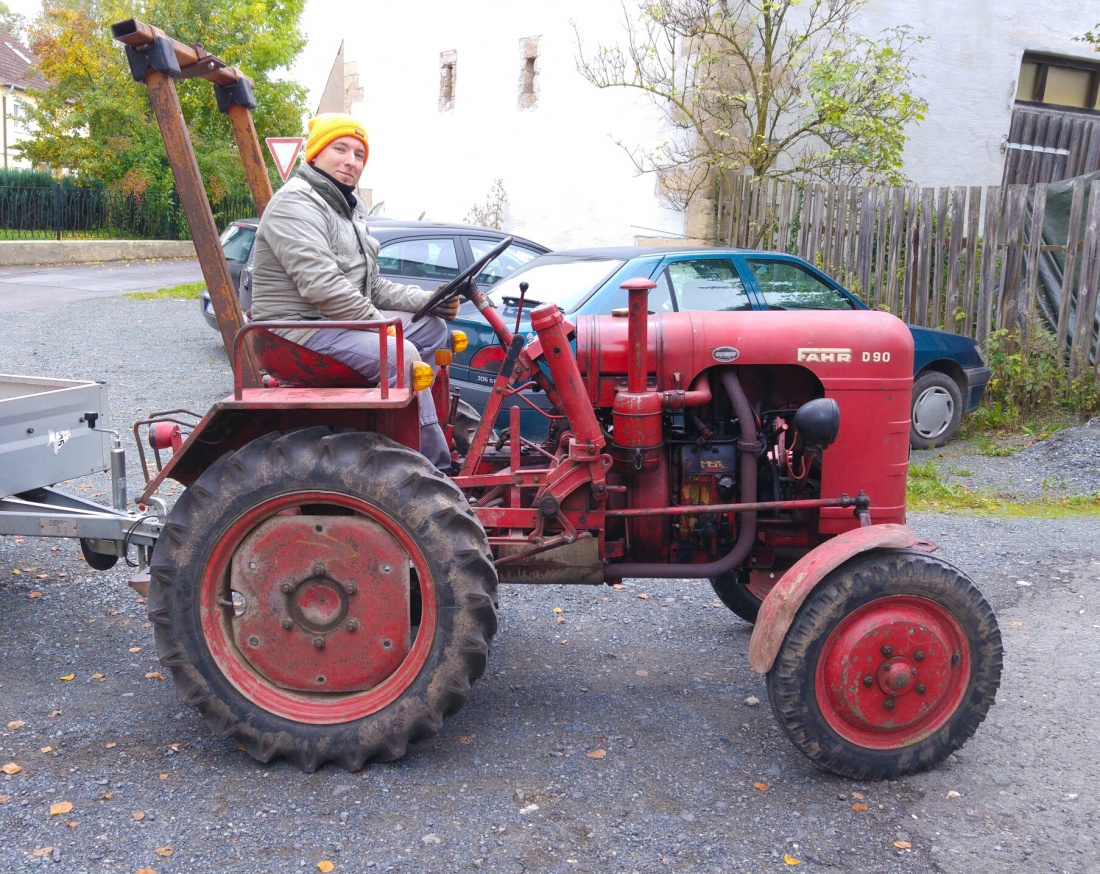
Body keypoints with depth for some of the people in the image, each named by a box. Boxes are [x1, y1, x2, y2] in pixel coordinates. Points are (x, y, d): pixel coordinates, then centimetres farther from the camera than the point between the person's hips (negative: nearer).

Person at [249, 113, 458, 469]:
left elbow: (373, 287, 18)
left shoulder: (350, 210, 20)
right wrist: (381, 324, -20)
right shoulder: (295, 203, -13)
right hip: (299, 329, -11)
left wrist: (427, 300, 3)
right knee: (398, 354, -29)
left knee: (432, 328, 6)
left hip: (343, 320, 11)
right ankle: (436, 469, -25)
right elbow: (322, 286, -26)